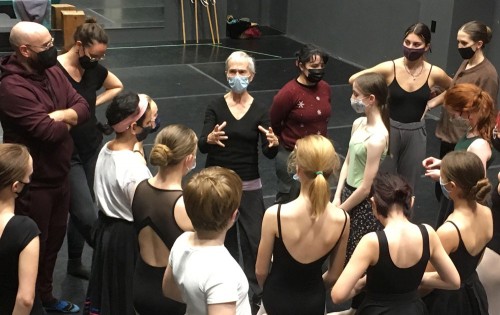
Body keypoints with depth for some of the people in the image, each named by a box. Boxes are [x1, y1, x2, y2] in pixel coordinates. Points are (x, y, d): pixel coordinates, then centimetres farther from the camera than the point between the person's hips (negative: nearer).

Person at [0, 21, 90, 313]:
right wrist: (67, 120, -8)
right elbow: (49, 131, -29)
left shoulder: (53, 72, 3)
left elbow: (83, 107, 1)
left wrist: (59, 116, -19)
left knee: (55, 239, 21)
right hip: (33, 183, -8)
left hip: (60, 175, 8)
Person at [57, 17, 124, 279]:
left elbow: (118, 87, 19)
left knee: (81, 211, 16)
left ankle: (75, 263, 32)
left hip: (92, 149, 6)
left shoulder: (94, 69, 1)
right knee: (87, 216, -10)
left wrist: (94, 103, 5)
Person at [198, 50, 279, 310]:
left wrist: (274, 144, -33)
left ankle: (259, 293, 13)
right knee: (223, 238, 10)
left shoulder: (259, 111, -5)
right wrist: (210, 138, -39)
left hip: (248, 185, 0)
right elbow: (201, 146, -16)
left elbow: (269, 154, -10)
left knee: (254, 239, -1)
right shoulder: (216, 106, -6)